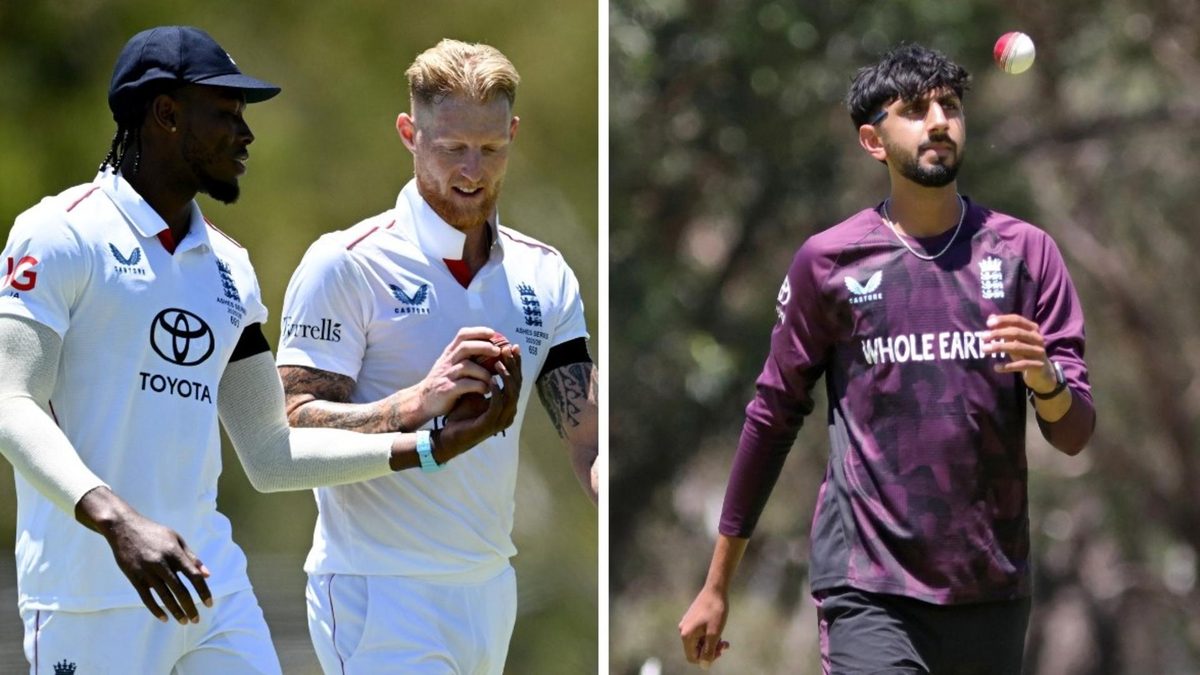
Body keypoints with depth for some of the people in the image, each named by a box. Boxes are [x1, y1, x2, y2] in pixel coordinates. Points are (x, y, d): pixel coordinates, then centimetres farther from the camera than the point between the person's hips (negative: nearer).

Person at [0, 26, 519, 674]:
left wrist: (433, 444, 11)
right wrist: (117, 521, -32)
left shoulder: (229, 269, 18)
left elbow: (270, 456, 21)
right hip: (87, 602, -6)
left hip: (211, 588, 7)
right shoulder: (62, 234, -4)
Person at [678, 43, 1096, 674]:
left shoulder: (1025, 251, 6)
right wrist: (716, 586, 13)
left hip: (993, 594, 3)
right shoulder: (827, 260, 2)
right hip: (869, 594, -2)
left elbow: (1074, 436, 4)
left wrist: (1046, 380, -20)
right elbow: (772, 419, 10)